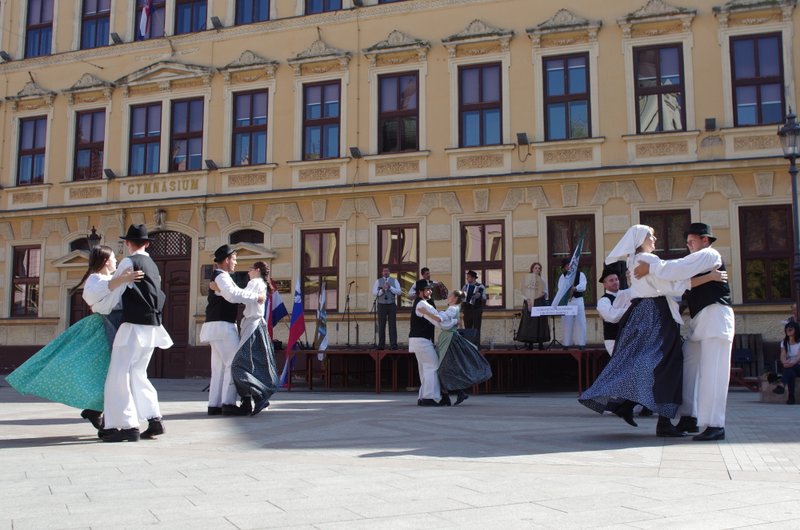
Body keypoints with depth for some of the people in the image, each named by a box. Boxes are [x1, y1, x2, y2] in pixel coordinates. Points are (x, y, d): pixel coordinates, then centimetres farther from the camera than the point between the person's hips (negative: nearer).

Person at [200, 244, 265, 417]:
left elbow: (232, 295, 22)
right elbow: (233, 295, -28)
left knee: (219, 367, 9)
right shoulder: (221, 276, -11)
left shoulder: (219, 277, 21)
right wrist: (256, 297, -20)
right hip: (222, 325, -10)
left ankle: (214, 405, 9)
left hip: (218, 326, 10)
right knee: (233, 363, -11)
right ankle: (228, 404, -12)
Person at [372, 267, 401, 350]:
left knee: (392, 325, -2)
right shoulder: (378, 281, 8)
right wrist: (382, 290, -17)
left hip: (392, 305, 0)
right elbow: (374, 293, -1)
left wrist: (390, 287, -15)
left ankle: (394, 344, 0)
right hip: (381, 305, 0)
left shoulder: (394, 281, 8)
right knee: (381, 325, 0)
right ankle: (381, 345, 3)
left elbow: (399, 291, -3)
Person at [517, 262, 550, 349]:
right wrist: (527, 300, -13)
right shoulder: (527, 279, 5)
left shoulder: (542, 280, 12)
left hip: (540, 303, 2)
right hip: (529, 303, -2)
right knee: (529, 322, -5)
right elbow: (524, 292, 1)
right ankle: (530, 343, -3)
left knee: (540, 322, -1)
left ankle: (541, 343, 2)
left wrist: (544, 293, -11)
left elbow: (546, 293, 11)